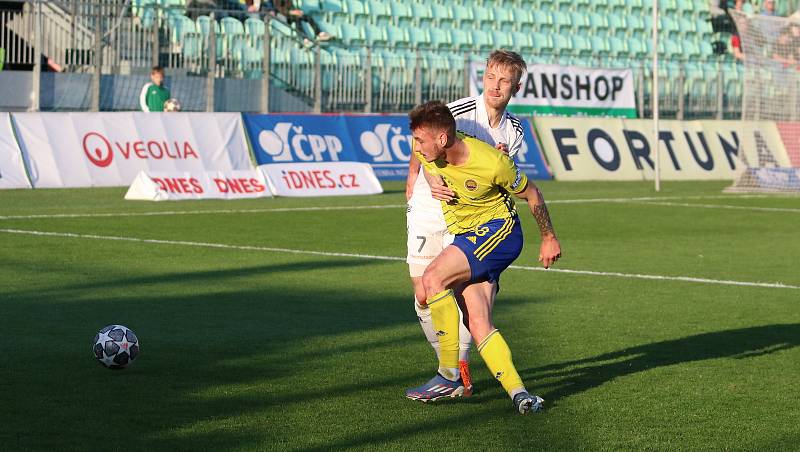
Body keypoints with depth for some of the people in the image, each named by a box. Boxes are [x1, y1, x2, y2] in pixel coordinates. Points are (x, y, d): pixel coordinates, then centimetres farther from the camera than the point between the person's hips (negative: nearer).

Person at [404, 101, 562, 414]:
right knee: (478, 325, -10)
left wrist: (549, 238, 6)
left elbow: (531, 194, -5)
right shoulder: (423, 150, -10)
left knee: (433, 279, -25)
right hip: (465, 236, 7)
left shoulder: (492, 163, -24)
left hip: (498, 229, -7)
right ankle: (517, 391, -12)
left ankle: (449, 375, -20)